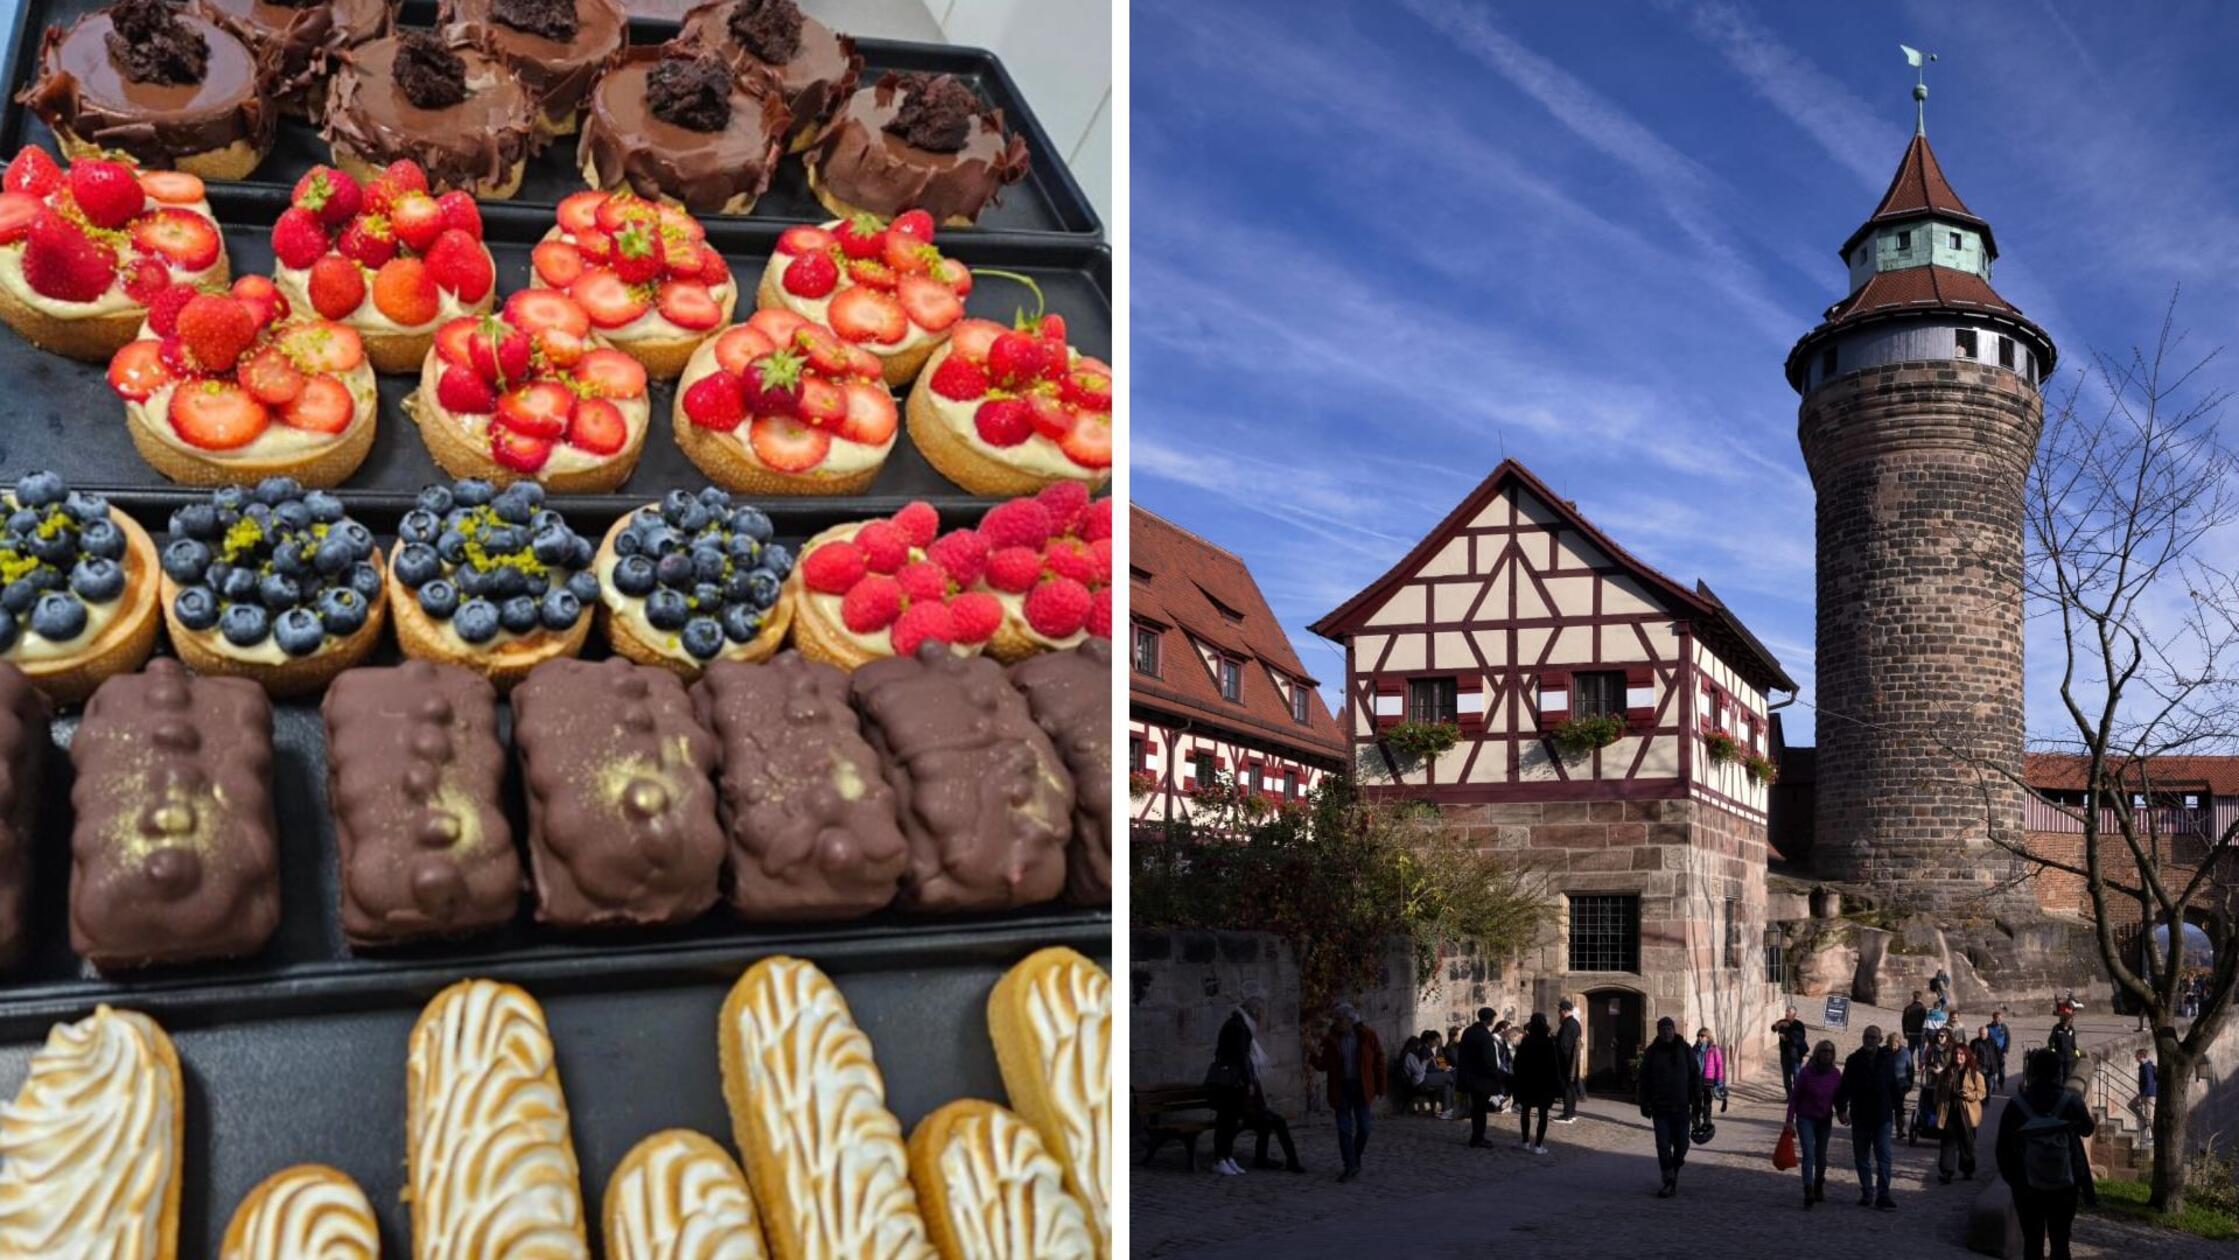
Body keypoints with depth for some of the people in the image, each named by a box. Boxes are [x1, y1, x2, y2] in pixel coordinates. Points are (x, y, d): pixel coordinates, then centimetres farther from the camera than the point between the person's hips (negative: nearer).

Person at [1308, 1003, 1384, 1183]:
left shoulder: (1367, 1036, -5)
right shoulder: (1330, 1039, -2)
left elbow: (1378, 1062, 1)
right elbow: (1324, 1065, 0)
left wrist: (1379, 1090, -1)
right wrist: (1316, 1058, -24)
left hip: (1362, 1088, -1)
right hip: (1341, 1089, 1)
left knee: (1363, 1129, 2)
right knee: (1344, 1130, -1)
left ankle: (1355, 1160, 26)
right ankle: (1350, 1167, 8)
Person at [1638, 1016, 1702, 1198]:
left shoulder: (1685, 1050, 1)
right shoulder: (1651, 1052, 1)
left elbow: (1695, 1077, 4)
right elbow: (1644, 1079, 4)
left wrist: (1697, 1103, -1)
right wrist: (1645, 1104, 0)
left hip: (1681, 1107, 0)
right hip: (1659, 1107, 0)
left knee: (1681, 1144, 6)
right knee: (1663, 1145, -7)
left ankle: (1674, 1173, 32)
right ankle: (1669, 1182, -2)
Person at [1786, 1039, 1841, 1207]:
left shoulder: (1836, 1074, -2)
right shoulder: (1806, 1072, -12)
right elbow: (1794, 1097, -6)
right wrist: (1790, 1120, -9)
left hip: (1825, 1120, 4)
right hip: (1805, 1119, -4)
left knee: (1821, 1156, 13)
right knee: (1808, 1154, -16)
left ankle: (1818, 1188, 33)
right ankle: (1808, 1192, -23)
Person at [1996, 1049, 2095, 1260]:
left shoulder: (2017, 1104, -12)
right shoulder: (2071, 1102, -12)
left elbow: (2003, 1146, -6)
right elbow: (2087, 1129, 9)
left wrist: (2011, 1177, 7)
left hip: (2027, 1188, 0)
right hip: (2064, 1187, 0)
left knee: (2032, 1242, 9)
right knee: (2060, 1243, 10)